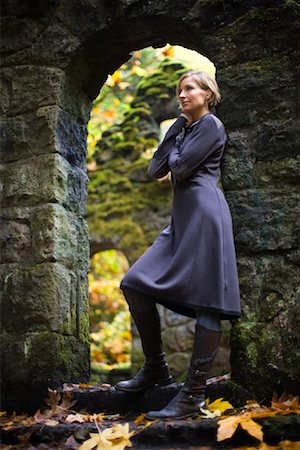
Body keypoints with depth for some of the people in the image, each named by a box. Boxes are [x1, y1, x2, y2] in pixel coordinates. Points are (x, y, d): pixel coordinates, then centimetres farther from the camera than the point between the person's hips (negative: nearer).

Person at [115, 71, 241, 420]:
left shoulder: (211, 124, -1)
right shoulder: (183, 128, 25)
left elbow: (179, 167, -11)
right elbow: (156, 169, 15)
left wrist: (175, 145, 9)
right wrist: (175, 130, 9)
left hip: (204, 211, -10)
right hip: (182, 217, 10)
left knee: (205, 302, -8)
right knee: (135, 283, 2)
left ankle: (193, 395, -7)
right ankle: (155, 368, 12)